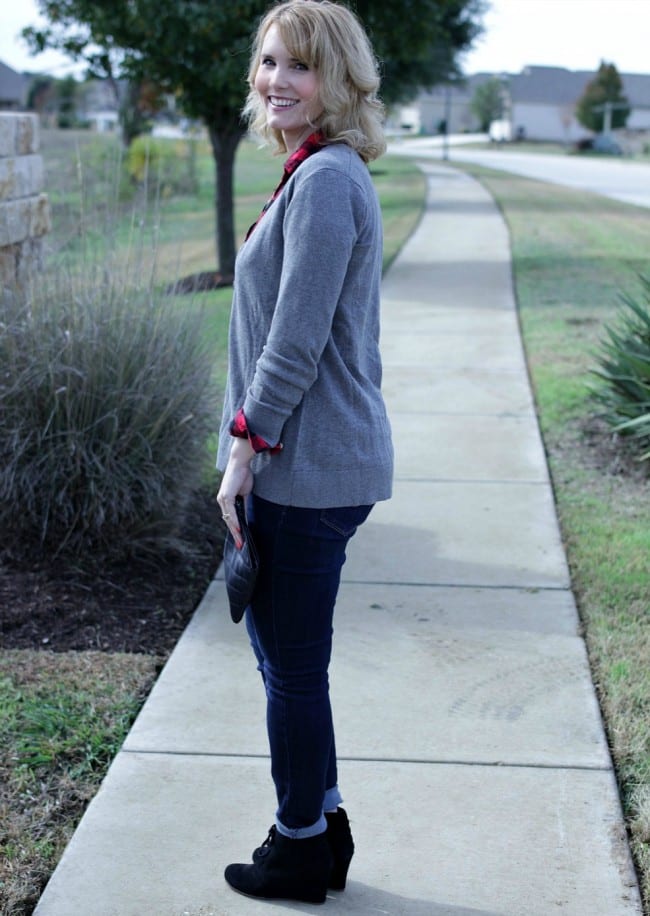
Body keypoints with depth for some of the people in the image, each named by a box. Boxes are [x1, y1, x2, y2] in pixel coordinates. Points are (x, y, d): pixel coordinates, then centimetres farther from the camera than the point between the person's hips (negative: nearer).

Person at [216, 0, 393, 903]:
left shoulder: (324, 179, -17)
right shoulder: (328, 174, 15)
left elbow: (298, 337, -20)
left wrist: (243, 446, -14)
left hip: (306, 467, -10)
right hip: (317, 460, 10)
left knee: (293, 667, 4)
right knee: (279, 648, 20)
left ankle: (301, 853, 23)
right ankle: (320, 826, 34)